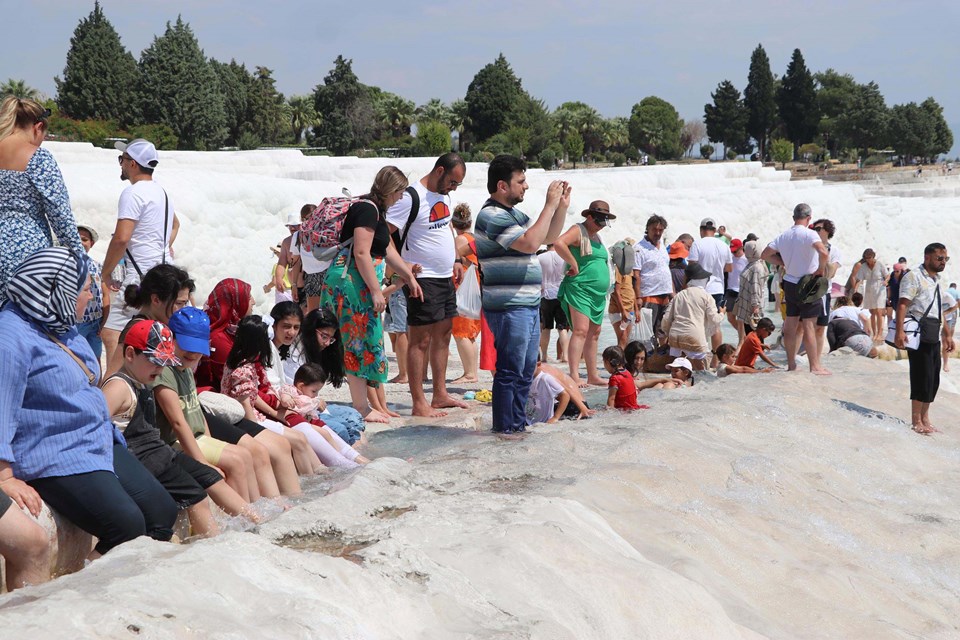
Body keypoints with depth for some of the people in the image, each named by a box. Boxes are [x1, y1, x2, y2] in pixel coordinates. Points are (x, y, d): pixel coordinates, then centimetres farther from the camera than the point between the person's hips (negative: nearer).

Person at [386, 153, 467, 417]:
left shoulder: (444, 195, 11)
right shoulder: (410, 197, -16)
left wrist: (456, 260, 17)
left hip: (446, 278, 9)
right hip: (422, 280, -9)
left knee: (443, 335, 12)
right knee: (420, 340, -5)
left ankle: (440, 395, 21)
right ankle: (419, 404, -2)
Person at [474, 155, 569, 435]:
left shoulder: (513, 213, 18)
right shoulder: (492, 216, -14)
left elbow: (548, 238, 24)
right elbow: (530, 243, -25)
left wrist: (562, 207, 11)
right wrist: (550, 206, -19)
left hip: (528, 305, 10)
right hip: (509, 307, -10)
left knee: (526, 370, 15)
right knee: (510, 370, -6)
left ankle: (518, 422, 23)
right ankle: (504, 428, 0)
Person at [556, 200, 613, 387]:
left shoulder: (596, 236, 19)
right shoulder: (578, 231, -9)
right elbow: (558, 243, -27)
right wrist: (573, 264, -21)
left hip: (598, 293, 9)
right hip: (579, 289, -9)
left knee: (594, 333, 11)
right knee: (581, 330, -17)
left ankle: (593, 375, 16)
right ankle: (574, 376, -22)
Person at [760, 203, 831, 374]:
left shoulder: (783, 236, 4)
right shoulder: (809, 234, -16)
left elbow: (765, 255, 10)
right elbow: (824, 253, -33)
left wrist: (784, 263, 10)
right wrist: (820, 269, -17)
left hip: (790, 283, 6)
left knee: (790, 325, 11)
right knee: (809, 326, -5)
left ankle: (791, 364, 17)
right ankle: (815, 366, -3)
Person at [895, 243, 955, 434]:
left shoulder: (936, 280, 19)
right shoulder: (914, 277, -8)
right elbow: (902, 304, -17)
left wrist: (947, 334, 23)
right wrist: (899, 331, -28)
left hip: (933, 337, 8)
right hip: (919, 336, -8)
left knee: (933, 380, 8)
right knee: (922, 377, -8)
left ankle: (924, 417, 17)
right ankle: (916, 420, 1)